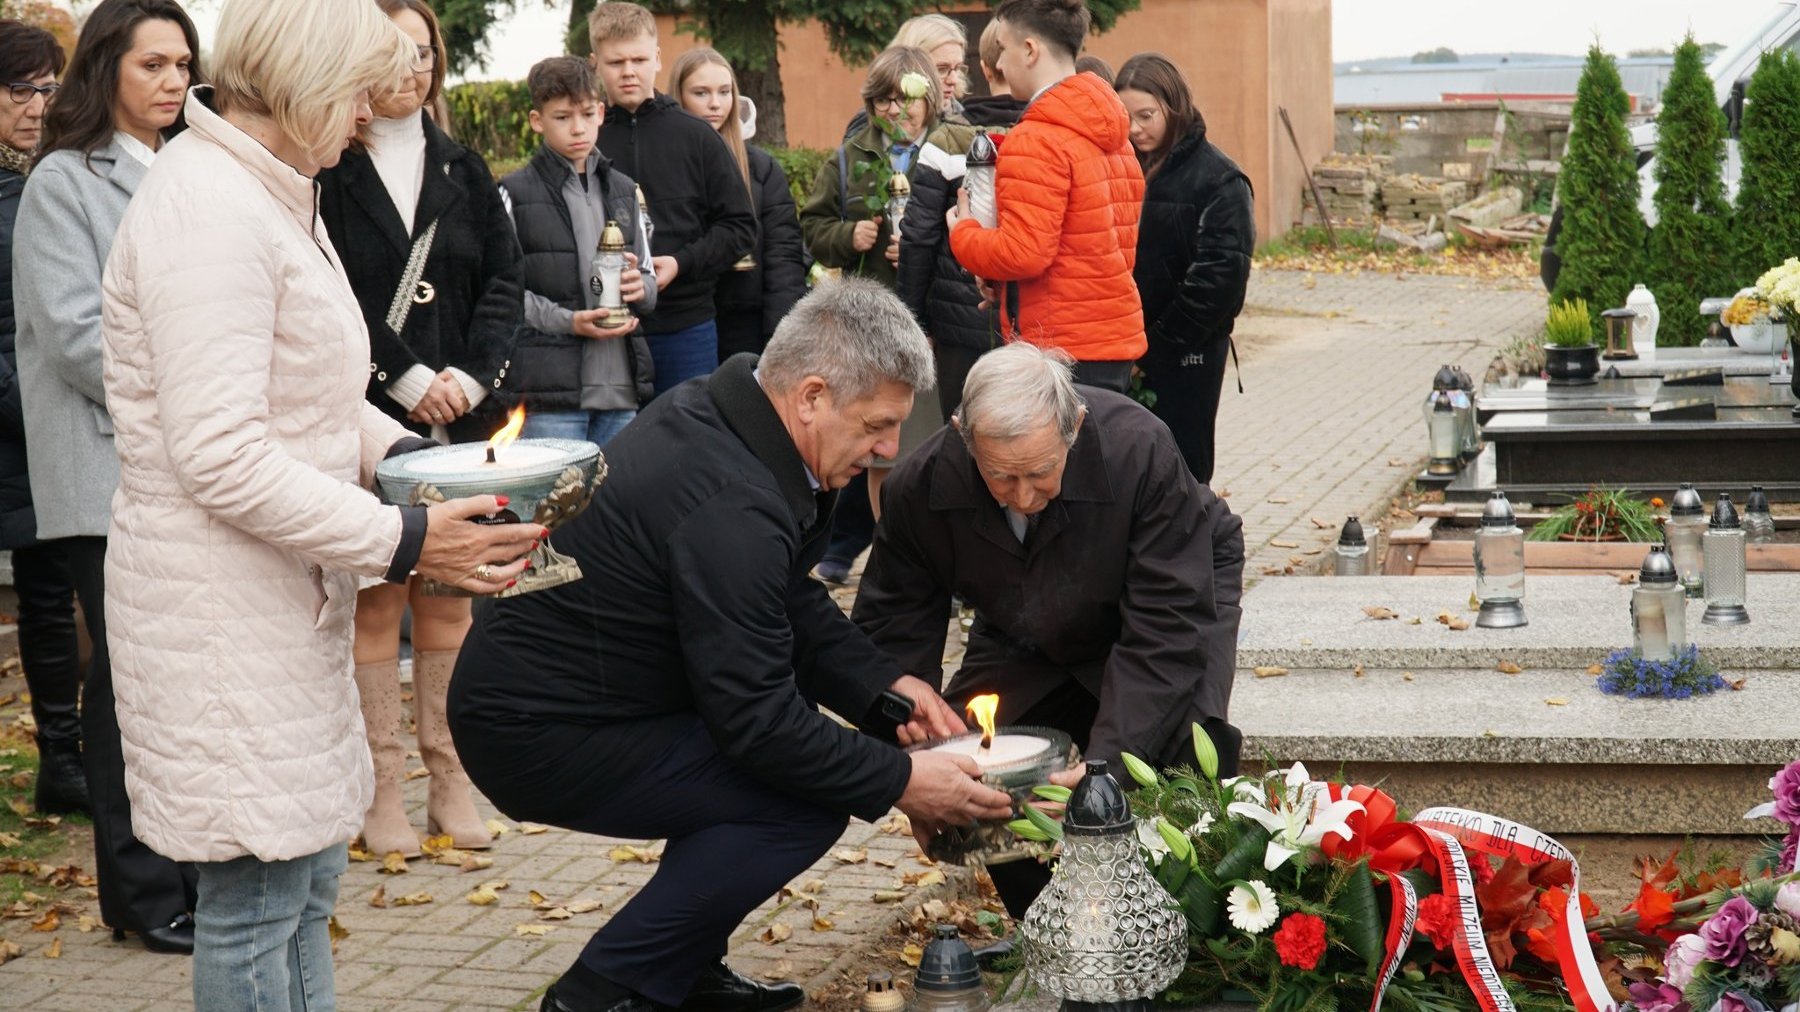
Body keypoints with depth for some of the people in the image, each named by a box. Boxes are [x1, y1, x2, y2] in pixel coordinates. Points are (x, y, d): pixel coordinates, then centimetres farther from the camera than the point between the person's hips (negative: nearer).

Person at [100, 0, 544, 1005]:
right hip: (222, 608, -10)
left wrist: (404, 450, 4)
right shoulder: (207, 212, -20)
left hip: (287, 596, 11)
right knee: (259, 899, -3)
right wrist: (401, 541, -21)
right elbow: (222, 460, -24)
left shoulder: (275, 196, 14)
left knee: (307, 880, 16)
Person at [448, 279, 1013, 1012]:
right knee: (804, 802, -17)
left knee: (804, 738, 16)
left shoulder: (723, 414, 2)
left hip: (540, 680, 10)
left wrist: (886, 687, 5)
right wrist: (900, 782, -15)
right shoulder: (732, 504, -27)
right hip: (539, 734, -10)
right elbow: (757, 721, -24)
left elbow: (793, 605, 15)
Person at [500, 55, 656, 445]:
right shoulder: (517, 193, -1)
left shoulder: (623, 190, 17)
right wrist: (568, 321, -16)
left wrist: (640, 287, -4)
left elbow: (648, 282, 20)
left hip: (621, 385, 5)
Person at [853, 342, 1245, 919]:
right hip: (1027, 648, 4)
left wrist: (1107, 761, -48)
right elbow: (892, 629, -14)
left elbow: (1167, 627, -36)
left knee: (1189, 740, -31)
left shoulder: (1139, 450, -37)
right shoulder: (922, 486, -27)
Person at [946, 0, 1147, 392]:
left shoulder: (1035, 141, -14)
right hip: (1118, 341, 9)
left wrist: (962, 232, -1)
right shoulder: (1114, 138, 14)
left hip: (1062, 347, -9)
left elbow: (1023, 254, -21)